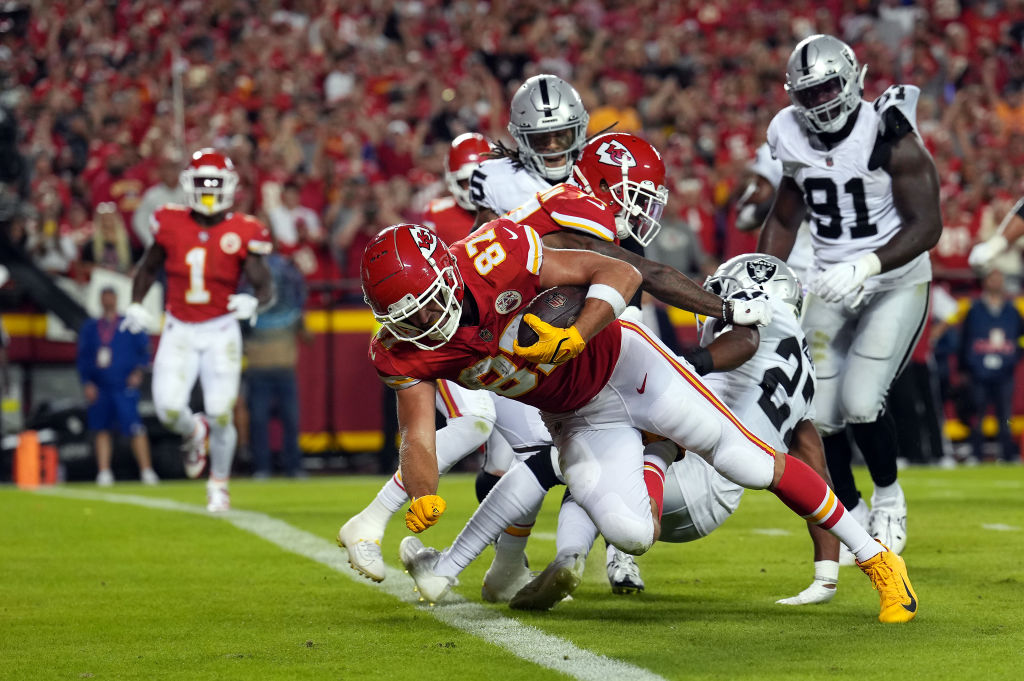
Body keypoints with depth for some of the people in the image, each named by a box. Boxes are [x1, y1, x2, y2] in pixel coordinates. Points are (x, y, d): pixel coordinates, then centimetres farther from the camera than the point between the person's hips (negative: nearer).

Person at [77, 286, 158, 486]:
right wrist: (87, 383, 2)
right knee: (101, 430, 3)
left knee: (134, 428, -13)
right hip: (99, 388, 4)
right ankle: (104, 472, 7)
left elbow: (144, 351, 7)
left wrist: (138, 371, -9)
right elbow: (83, 359, 14)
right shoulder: (89, 329, 14)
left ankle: (146, 470, -9)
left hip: (124, 386, -4)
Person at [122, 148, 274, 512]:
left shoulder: (243, 232, -6)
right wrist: (136, 304, 3)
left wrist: (254, 301, -28)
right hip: (179, 329, 2)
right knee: (169, 409, -12)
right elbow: (148, 267, 17)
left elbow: (265, 285, -6)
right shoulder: (170, 225, 0)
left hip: (220, 331, -1)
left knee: (220, 414, -5)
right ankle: (194, 432, 26)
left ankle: (219, 484, 20)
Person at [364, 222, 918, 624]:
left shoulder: (496, 257, -31)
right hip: (576, 421, 3)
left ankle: (874, 556, 13)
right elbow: (418, 439, -19)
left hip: (621, 364, -3)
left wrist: (572, 337, -41)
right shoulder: (404, 350, -19)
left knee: (751, 465, -5)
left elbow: (620, 273, -25)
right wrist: (422, 500, -40)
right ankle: (651, 470, 20)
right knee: (631, 535, -18)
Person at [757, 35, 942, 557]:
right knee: (819, 415, -1)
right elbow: (784, 220, 14)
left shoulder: (889, 136, -18)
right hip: (831, 286, 5)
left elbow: (927, 225, -21)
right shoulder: (795, 141, -1)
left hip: (896, 283, -5)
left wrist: (867, 267, -32)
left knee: (860, 401, -19)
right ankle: (852, 518, 21)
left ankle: (889, 498, 9)